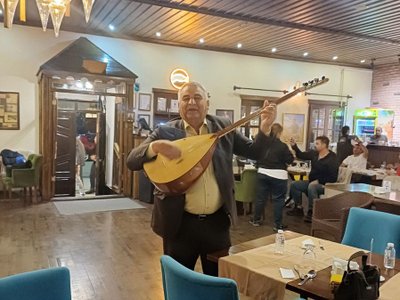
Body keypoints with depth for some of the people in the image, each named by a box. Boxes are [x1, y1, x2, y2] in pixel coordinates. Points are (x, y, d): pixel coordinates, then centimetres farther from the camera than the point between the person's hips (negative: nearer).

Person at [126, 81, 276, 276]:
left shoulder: (223, 127, 2)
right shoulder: (166, 132, -4)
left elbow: (254, 152, 5)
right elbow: (132, 162, -9)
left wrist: (265, 128, -12)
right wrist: (155, 147, -28)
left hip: (217, 221, 2)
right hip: (179, 222, -1)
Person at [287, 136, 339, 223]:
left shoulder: (332, 159, -16)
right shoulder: (314, 153, 3)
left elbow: (333, 178, -19)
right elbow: (301, 155, 11)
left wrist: (318, 181, -23)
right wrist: (294, 146, -4)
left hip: (324, 185, -8)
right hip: (312, 182, 8)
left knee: (311, 187, -36)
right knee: (294, 185, -5)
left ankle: (311, 212, -21)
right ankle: (299, 208, 4)